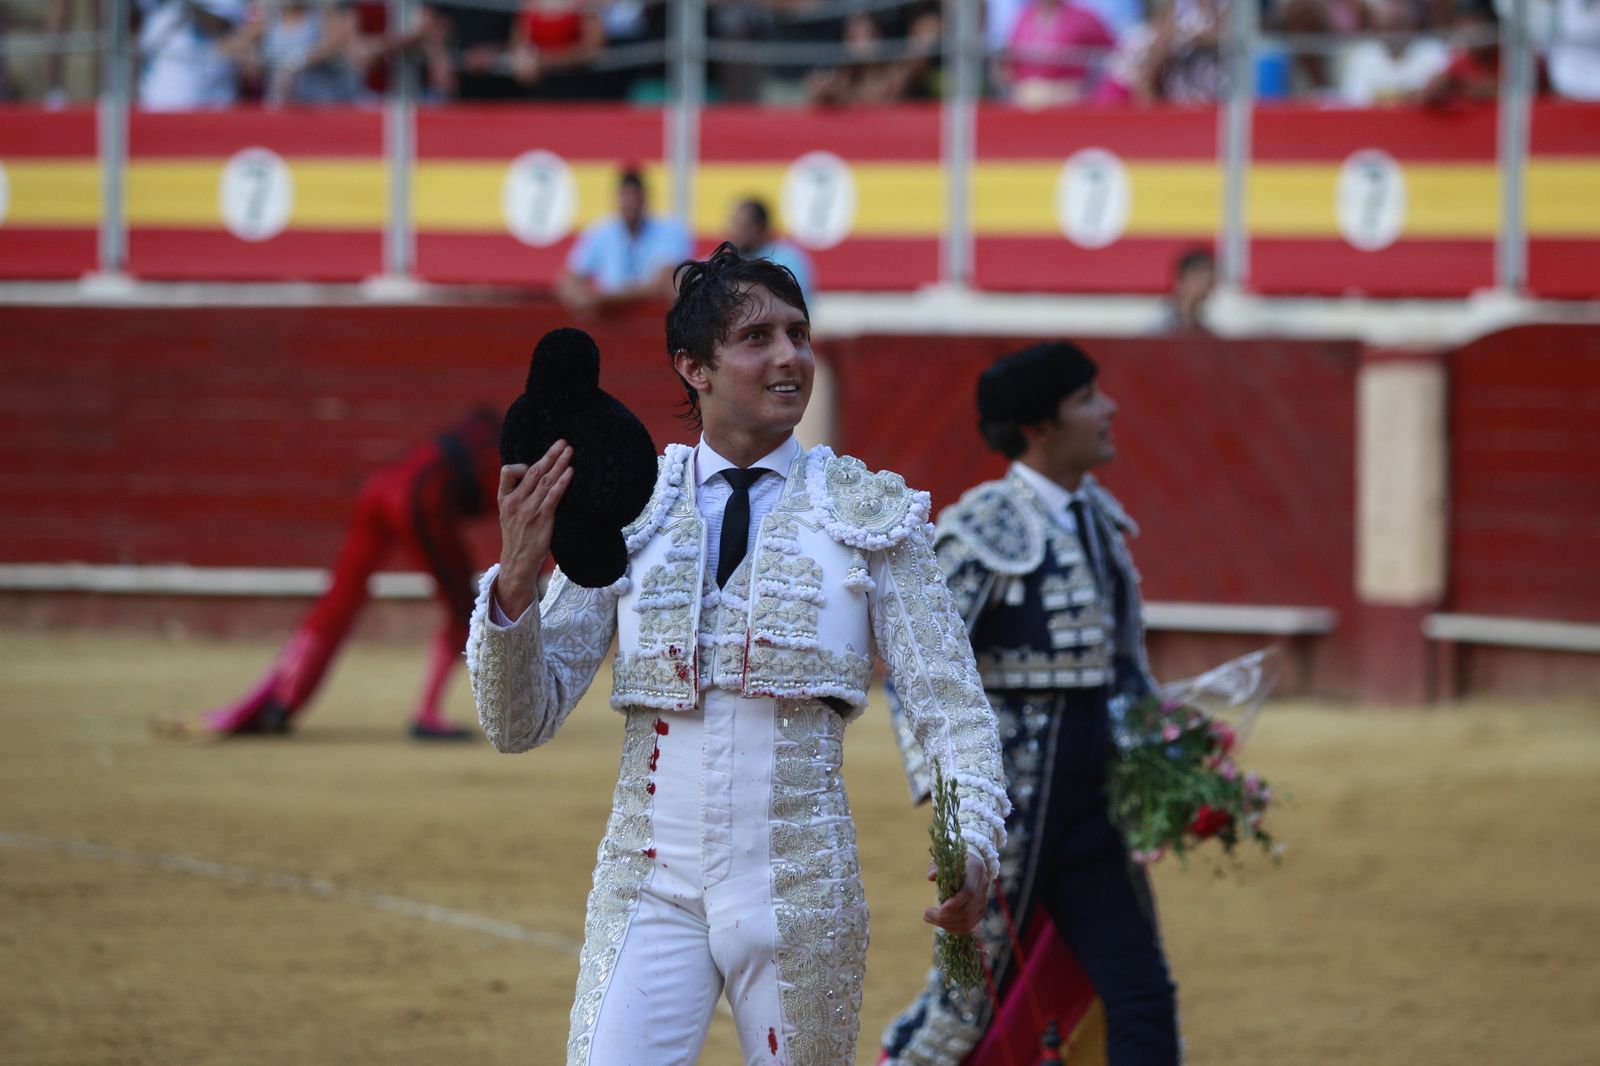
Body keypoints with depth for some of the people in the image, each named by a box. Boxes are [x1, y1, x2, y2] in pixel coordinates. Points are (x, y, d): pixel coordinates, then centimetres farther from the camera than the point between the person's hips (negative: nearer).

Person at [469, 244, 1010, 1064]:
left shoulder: (868, 513, 3)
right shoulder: (625, 510, 5)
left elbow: (951, 709, 2)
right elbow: (520, 722, 3)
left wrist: (973, 846, -17)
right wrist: (514, 581, -15)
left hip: (801, 895, 0)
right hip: (651, 893, 0)